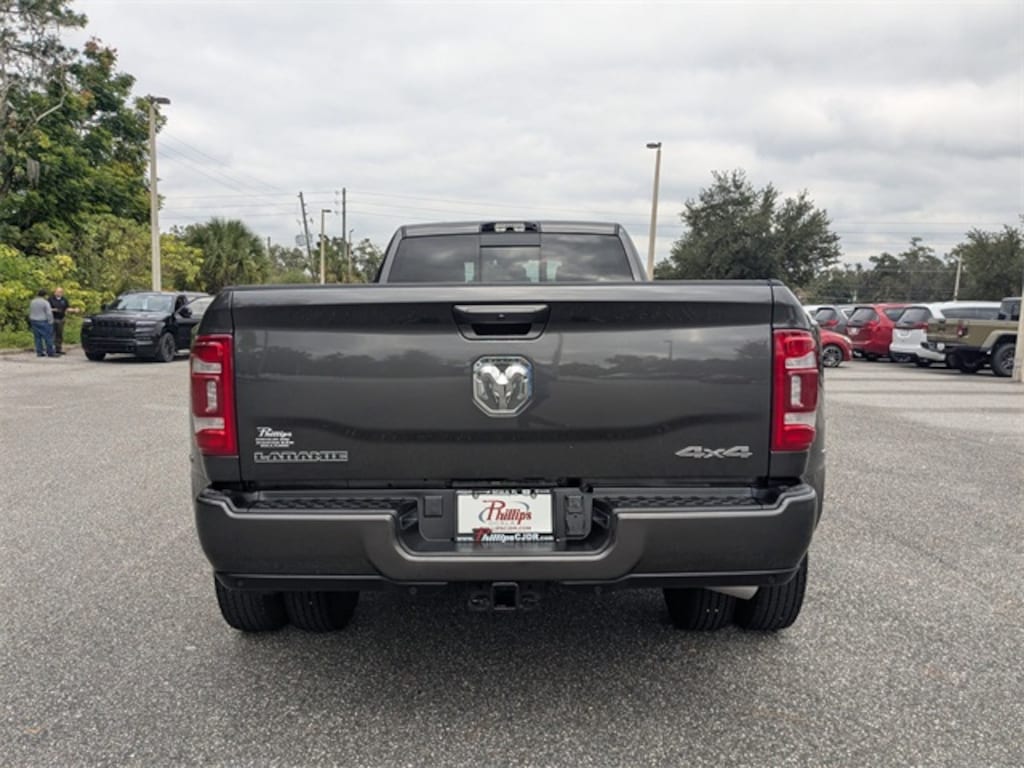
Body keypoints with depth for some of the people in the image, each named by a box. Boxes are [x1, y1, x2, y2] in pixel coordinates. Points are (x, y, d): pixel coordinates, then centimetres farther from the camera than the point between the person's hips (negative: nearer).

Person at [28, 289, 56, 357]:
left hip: (34, 321, 7)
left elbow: (30, 312, 16)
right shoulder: (45, 302, -12)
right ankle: (50, 352, -1)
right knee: (48, 337, -2)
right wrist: (50, 322, -10)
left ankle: (39, 352, 7)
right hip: (44, 321, -6)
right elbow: (49, 313, -16)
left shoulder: (32, 302, 8)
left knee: (37, 337, 8)